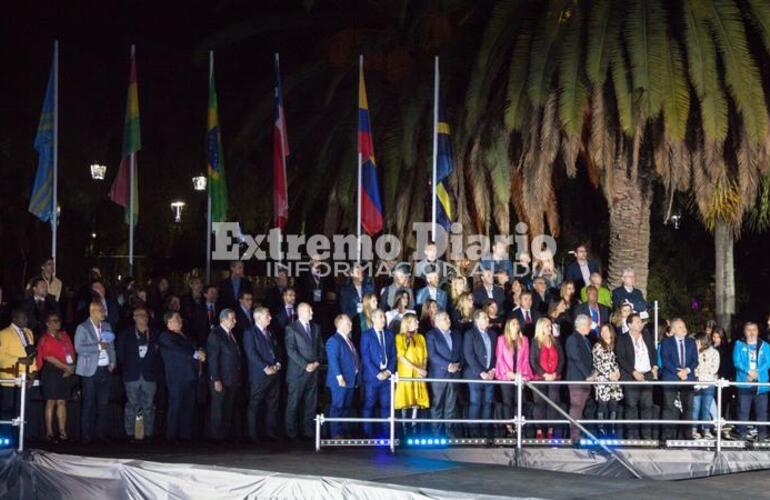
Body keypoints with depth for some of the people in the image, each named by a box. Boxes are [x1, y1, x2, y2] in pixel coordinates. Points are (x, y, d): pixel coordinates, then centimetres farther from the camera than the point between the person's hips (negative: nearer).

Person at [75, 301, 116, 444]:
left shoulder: (107, 326, 15)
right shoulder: (83, 328, -4)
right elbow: (79, 348, -15)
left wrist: (112, 362, 6)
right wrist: (99, 346, -18)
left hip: (105, 369, 5)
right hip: (90, 371, -5)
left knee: (103, 404, 6)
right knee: (89, 404, -3)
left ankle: (101, 433, 13)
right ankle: (86, 436, 2)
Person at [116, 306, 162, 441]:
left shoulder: (155, 335, 10)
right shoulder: (126, 334, 7)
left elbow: (160, 354, 8)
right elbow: (120, 354, 6)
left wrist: (157, 370, 0)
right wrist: (126, 367, 0)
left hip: (150, 376, 1)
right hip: (132, 376, -1)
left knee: (149, 406, 2)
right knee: (131, 405, -2)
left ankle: (148, 434, 7)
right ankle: (130, 434, 2)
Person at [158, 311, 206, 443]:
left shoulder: (184, 335, 22)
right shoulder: (165, 337, -5)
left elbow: (193, 348, 25)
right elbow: (177, 351, -17)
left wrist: (200, 353, 3)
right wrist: (196, 354, -13)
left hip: (190, 376, 8)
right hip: (177, 377, -8)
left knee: (188, 407, 7)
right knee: (175, 407, -6)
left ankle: (185, 434, 13)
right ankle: (171, 436, -2)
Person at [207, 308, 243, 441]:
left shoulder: (231, 333, 9)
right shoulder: (215, 335, -14)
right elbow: (213, 359, -16)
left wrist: (238, 376, 10)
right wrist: (216, 380, -19)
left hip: (233, 379, 7)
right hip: (221, 380, -7)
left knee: (229, 407, 14)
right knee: (218, 409, 3)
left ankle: (228, 433, 23)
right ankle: (217, 435, 12)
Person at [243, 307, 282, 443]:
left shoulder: (270, 332, 18)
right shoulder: (249, 333, -5)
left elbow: (277, 350, 19)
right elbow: (252, 354, -13)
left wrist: (278, 364, 0)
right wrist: (266, 368, -17)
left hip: (274, 373, 7)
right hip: (259, 375, -7)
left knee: (272, 405, 8)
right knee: (254, 405, -2)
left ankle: (270, 432, 14)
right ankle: (252, 434, 3)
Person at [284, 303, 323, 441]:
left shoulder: (316, 328, 14)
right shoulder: (291, 328, -5)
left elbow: (320, 347, 15)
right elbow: (291, 350, -12)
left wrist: (317, 362, -2)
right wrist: (305, 365, -15)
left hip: (313, 371, 5)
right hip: (297, 372, -5)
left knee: (311, 404, 6)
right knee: (293, 404, 0)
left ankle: (308, 431, 12)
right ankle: (292, 433, 7)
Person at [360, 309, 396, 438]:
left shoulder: (389, 334, 12)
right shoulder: (366, 335, -2)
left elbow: (393, 355, 10)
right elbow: (365, 357, -8)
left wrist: (388, 371, -4)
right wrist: (377, 373, -13)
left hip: (387, 376, 4)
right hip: (372, 376, -4)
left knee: (386, 405, 4)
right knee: (369, 406, 0)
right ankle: (368, 434, 5)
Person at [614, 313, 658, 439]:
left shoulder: (647, 336, 14)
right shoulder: (622, 339, -2)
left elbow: (654, 352, 21)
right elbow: (620, 359, -9)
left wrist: (655, 367, 7)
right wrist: (634, 372, -14)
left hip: (648, 375, 4)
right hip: (631, 377, -4)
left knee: (647, 405, 3)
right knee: (631, 405, -5)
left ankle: (647, 435, 8)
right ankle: (632, 435, -2)